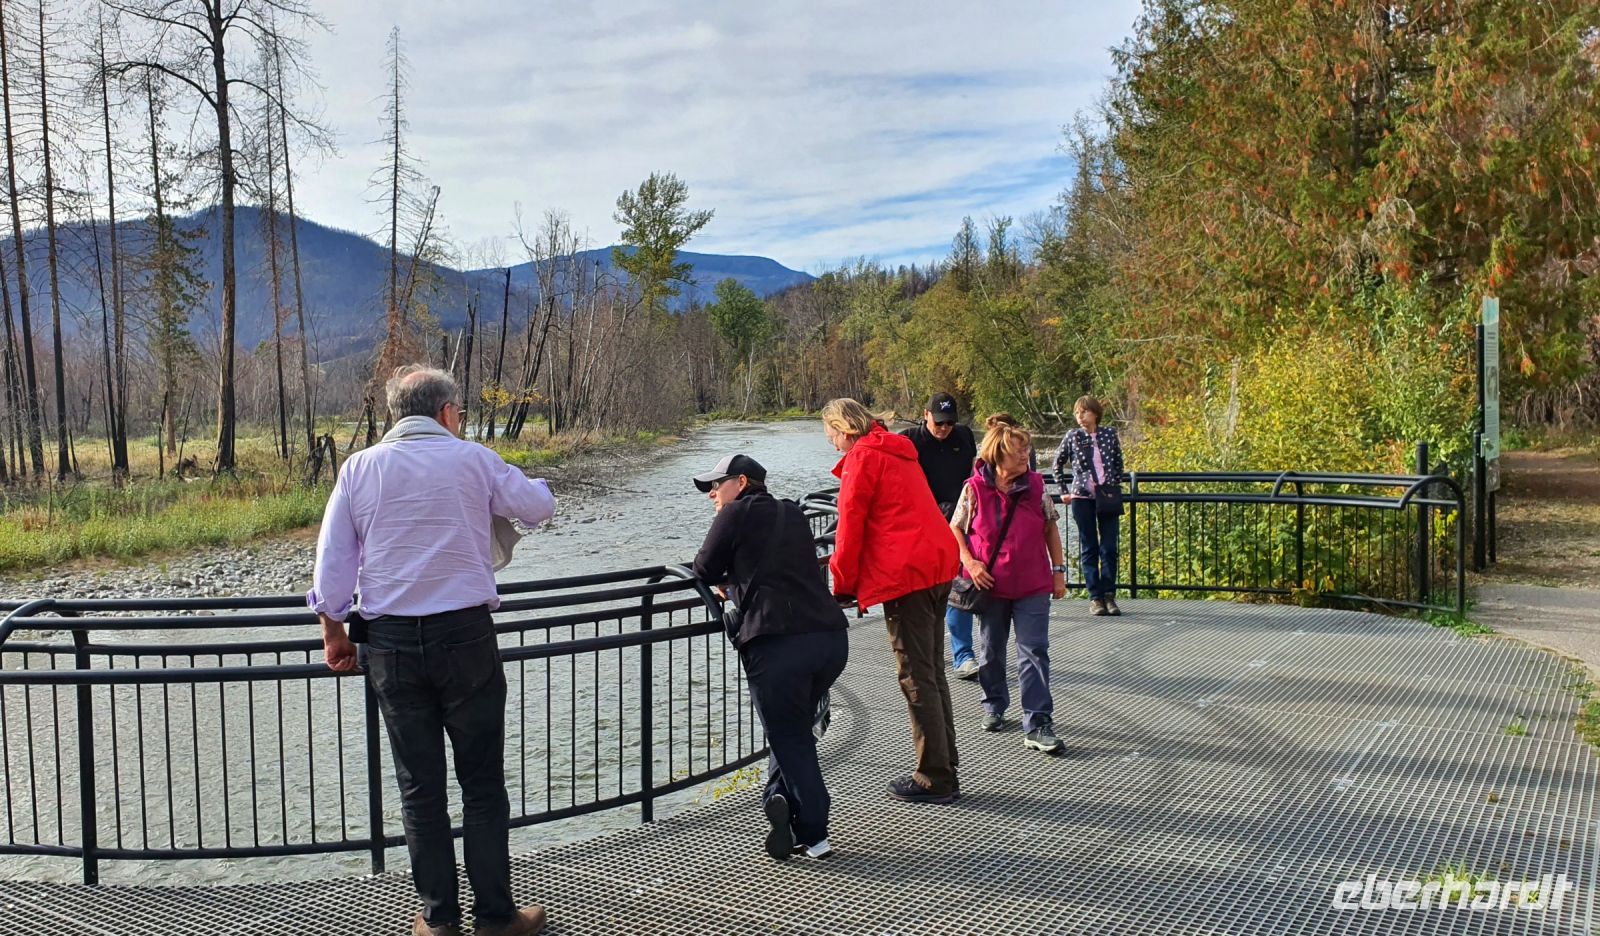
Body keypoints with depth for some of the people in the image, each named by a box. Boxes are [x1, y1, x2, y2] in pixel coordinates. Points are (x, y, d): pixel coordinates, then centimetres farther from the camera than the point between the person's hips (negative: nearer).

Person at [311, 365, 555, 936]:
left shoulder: (359, 469, 4)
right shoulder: (473, 460, -1)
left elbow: (332, 563, 3)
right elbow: (538, 507, 13)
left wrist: (333, 633, 13)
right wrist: (507, 483, 33)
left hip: (392, 644, 2)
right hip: (465, 636, -2)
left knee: (419, 787, 11)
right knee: (483, 783, 7)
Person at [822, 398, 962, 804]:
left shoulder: (862, 457, -6)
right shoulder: (898, 451, 21)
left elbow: (851, 525, -8)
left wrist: (842, 584, 2)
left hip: (905, 574, -9)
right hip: (937, 564, 9)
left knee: (916, 677, -3)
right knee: (932, 672, 15)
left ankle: (935, 779, 2)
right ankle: (945, 768, 22)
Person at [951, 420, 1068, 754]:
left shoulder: (1036, 485, -1)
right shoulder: (974, 489, -8)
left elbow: (1050, 527, 9)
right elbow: (955, 529, 2)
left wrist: (1058, 569, 7)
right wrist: (970, 562, -12)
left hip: (1033, 586, 1)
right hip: (990, 585, -1)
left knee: (1034, 653, -3)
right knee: (990, 651, 15)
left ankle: (1037, 725, -1)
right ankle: (994, 705, 37)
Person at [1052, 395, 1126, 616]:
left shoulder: (1110, 434, 3)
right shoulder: (1072, 437, 1)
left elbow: (1118, 463, 15)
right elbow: (1058, 463, 12)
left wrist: (1116, 486, 8)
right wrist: (1064, 491, 8)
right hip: (1082, 498, -1)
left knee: (1109, 548, 0)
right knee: (1089, 548, 2)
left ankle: (1109, 596, 7)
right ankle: (1095, 598, 6)